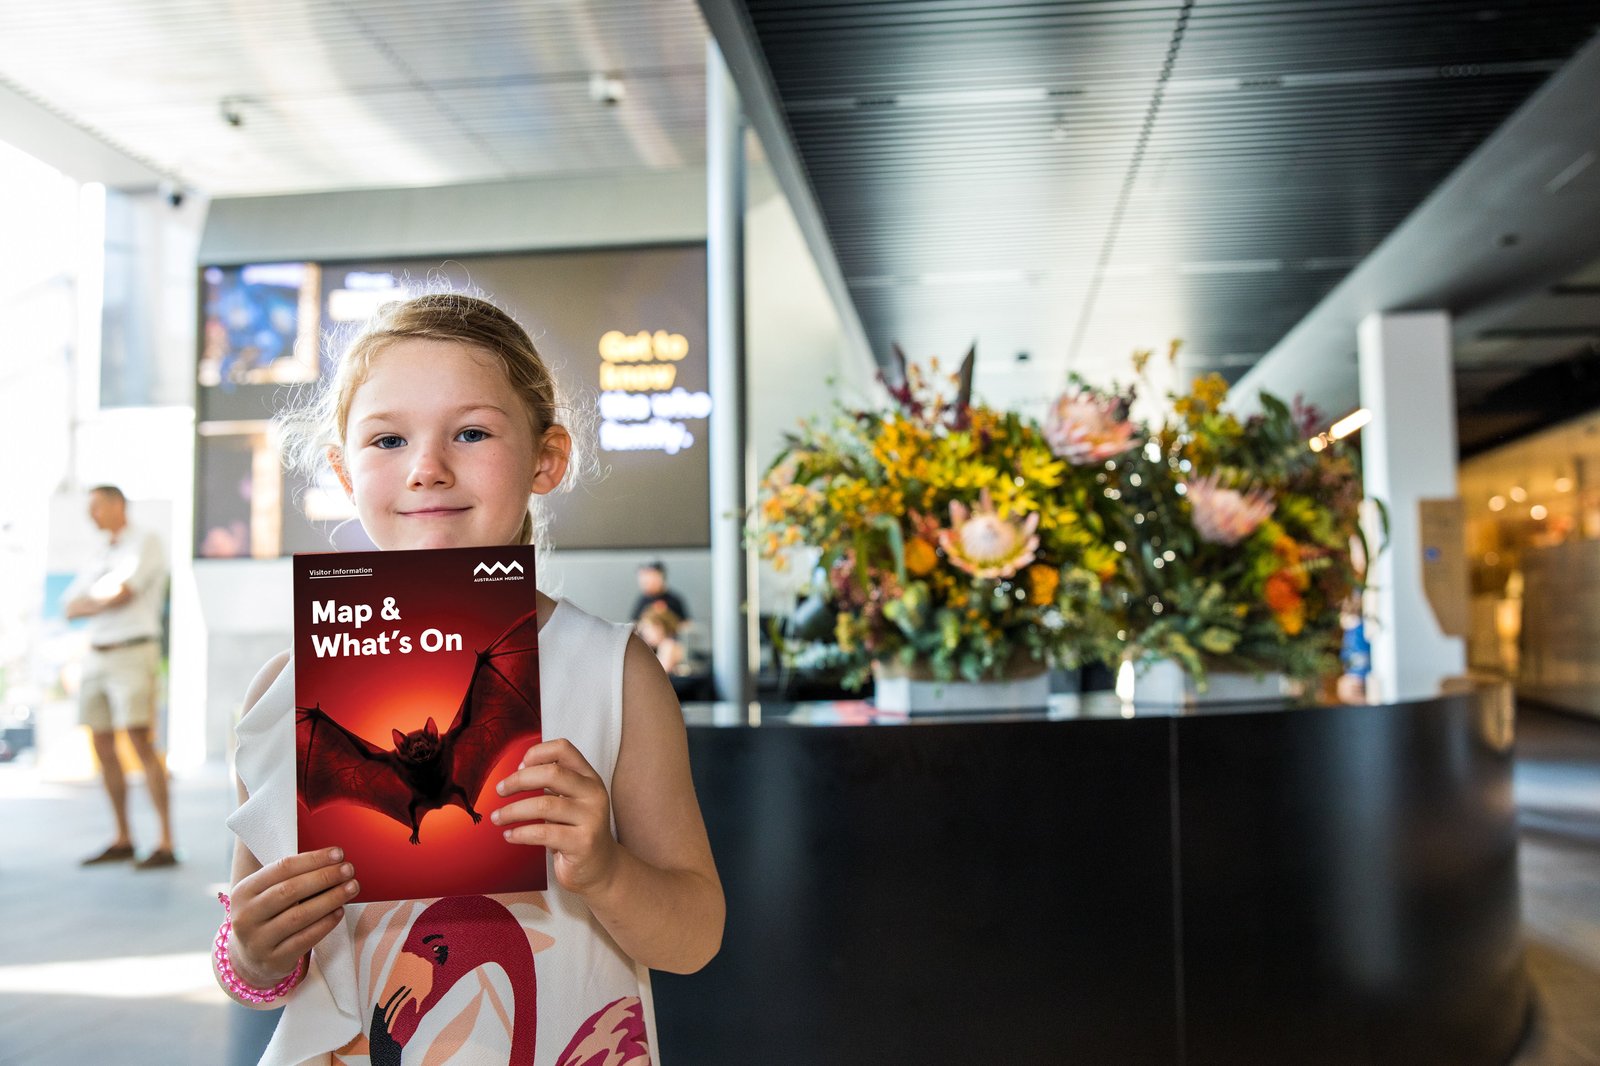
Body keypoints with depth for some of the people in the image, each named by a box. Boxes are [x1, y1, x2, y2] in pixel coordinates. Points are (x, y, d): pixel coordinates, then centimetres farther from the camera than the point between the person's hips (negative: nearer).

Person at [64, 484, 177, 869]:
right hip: (97, 656, 8)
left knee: (141, 743, -15)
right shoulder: (101, 555, 20)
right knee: (103, 748, 7)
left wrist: (93, 596, 2)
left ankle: (166, 845, -15)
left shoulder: (146, 542, -5)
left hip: (133, 653, -8)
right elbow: (71, 607, 12)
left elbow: (122, 591, -19)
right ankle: (123, 840, 16)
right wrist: (106, 599, -7)